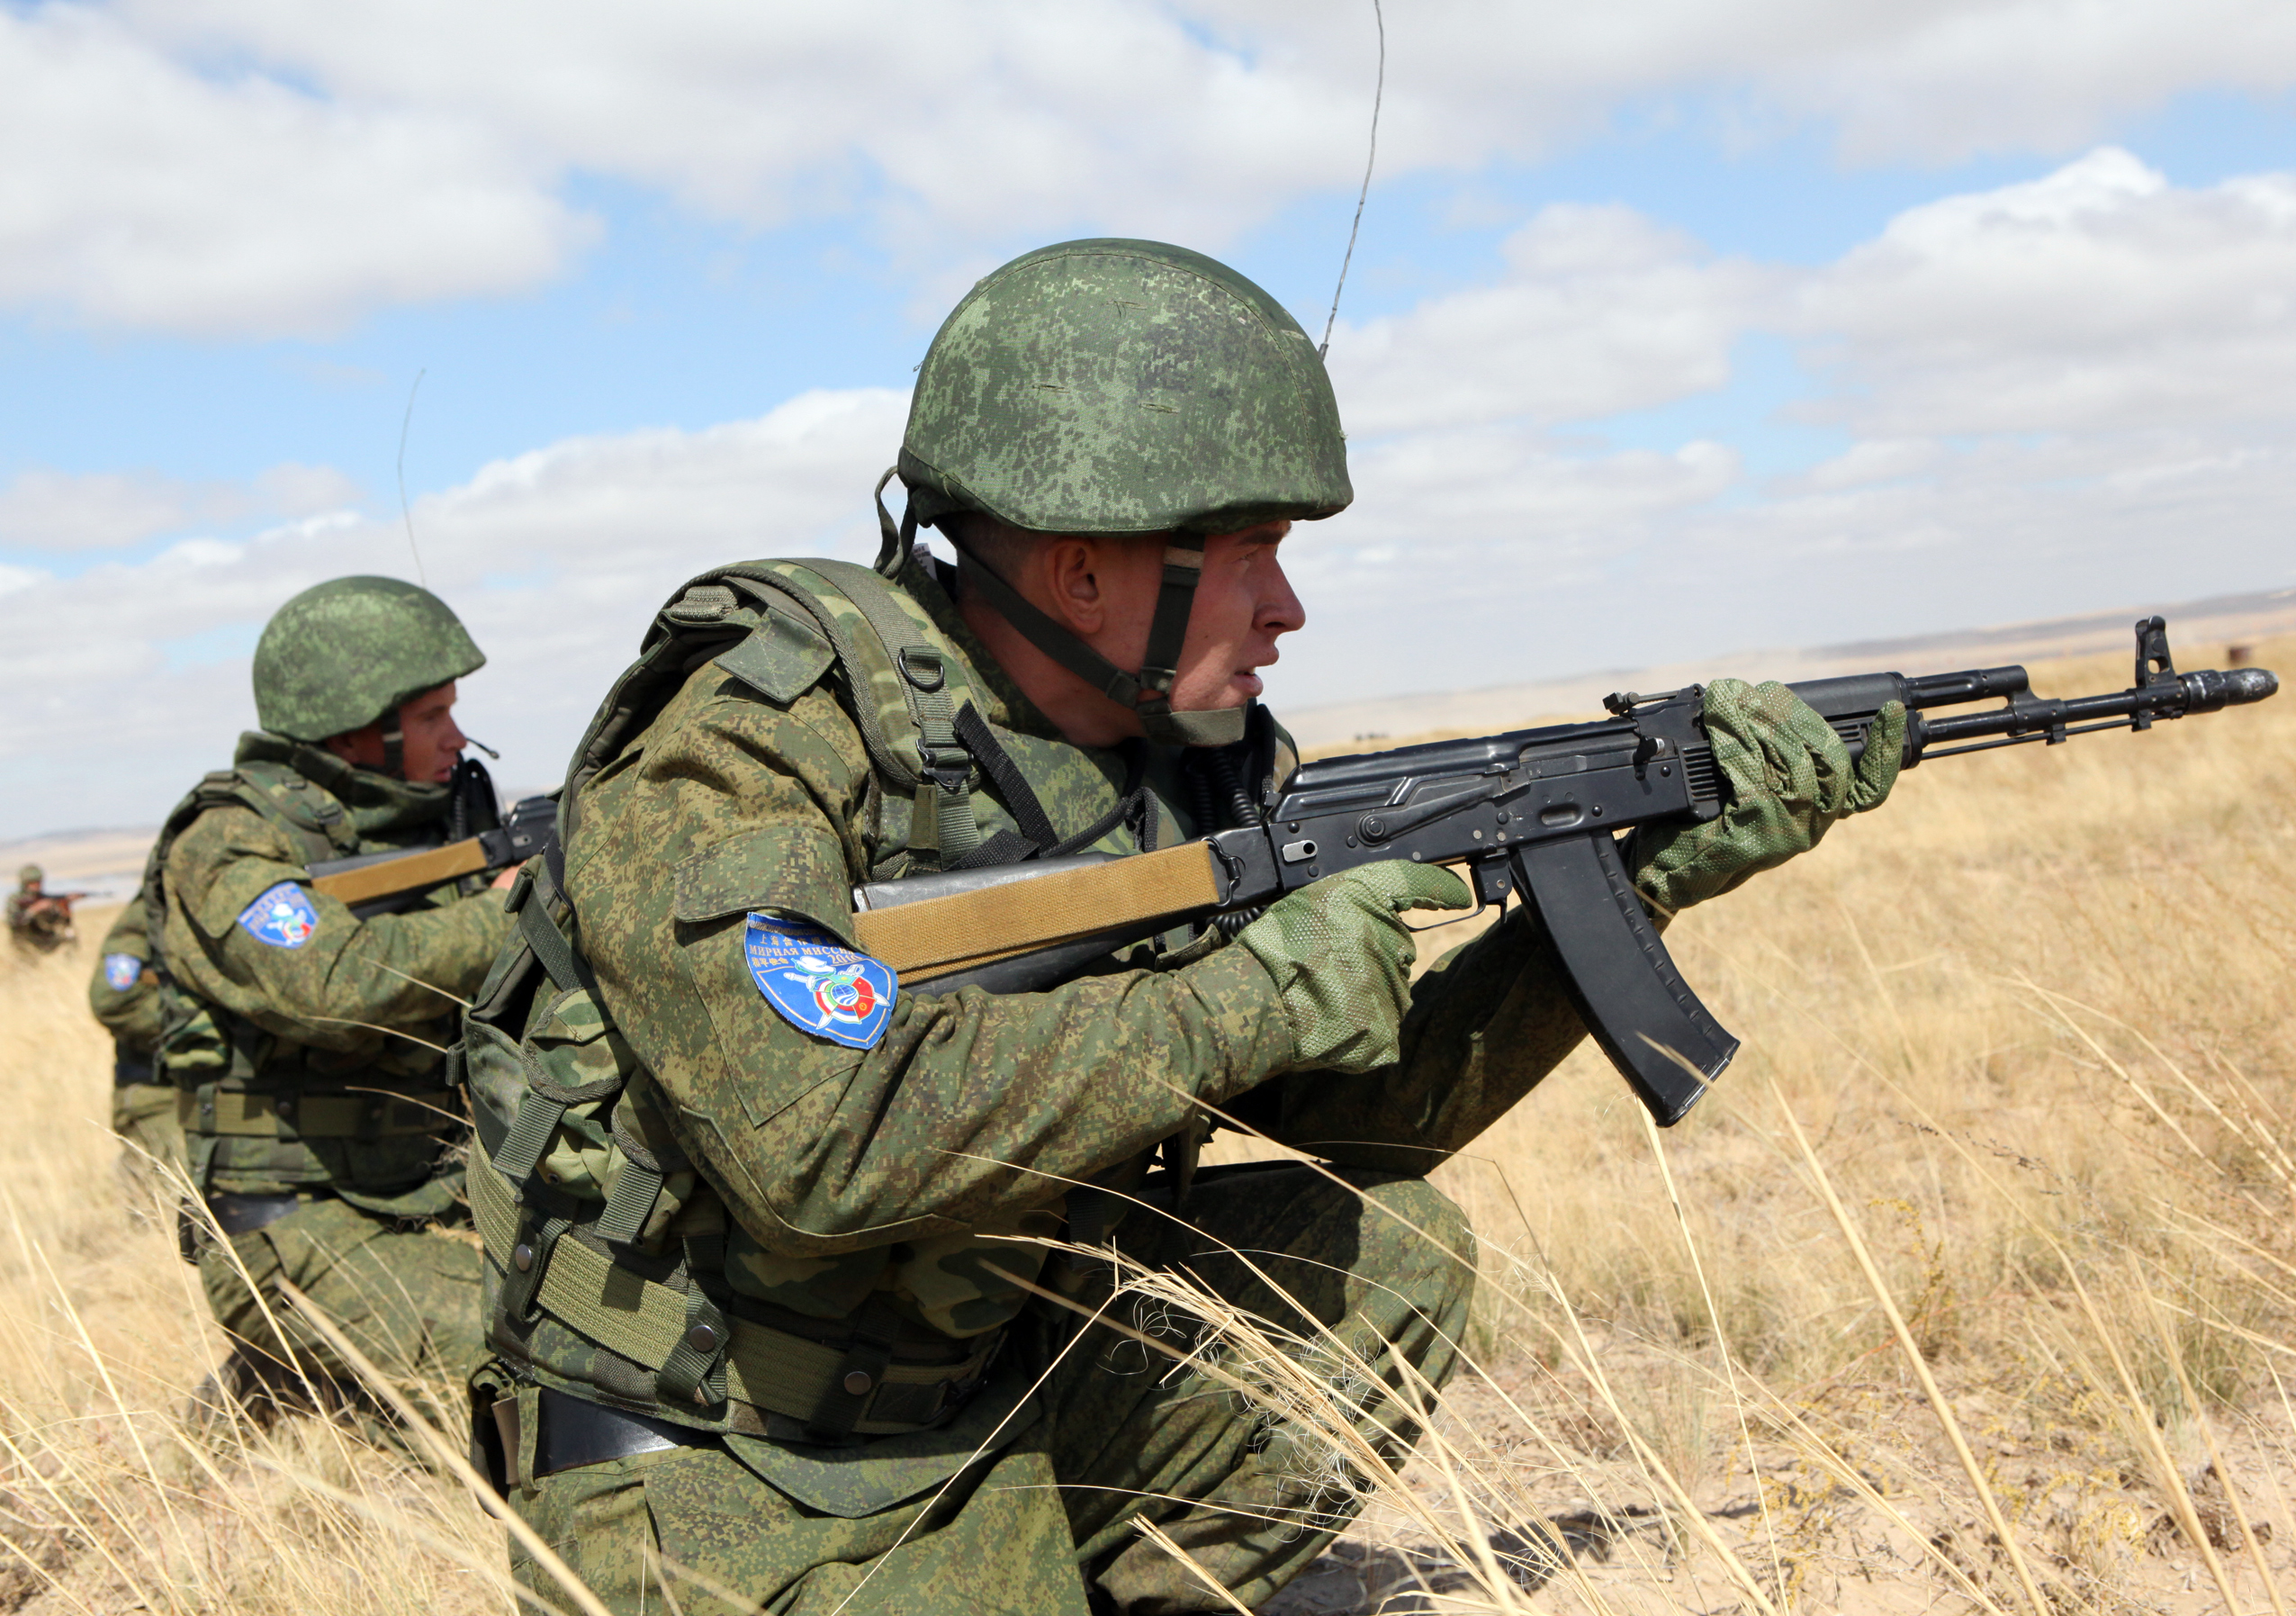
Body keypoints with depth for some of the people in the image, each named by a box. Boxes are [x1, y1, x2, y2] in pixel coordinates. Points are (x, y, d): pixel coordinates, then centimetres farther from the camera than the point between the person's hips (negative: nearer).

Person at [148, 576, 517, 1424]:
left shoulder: (431, 822, 9)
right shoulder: (227, 850, -13)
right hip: (294, 1235, -7)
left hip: (445, 1207, 7)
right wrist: (511, 911, -24)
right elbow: (341, 985, -31)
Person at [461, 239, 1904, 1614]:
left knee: (1391, 1251, -2)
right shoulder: (742, 744, -22)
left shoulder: (1193, 771, -1)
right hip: (712, 1491, -7)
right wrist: (1241, 999, -29)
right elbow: (824, 1136, -36)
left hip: (990, 1404, 7)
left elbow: (1363, 1105, 3)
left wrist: (1651, 874, -7)